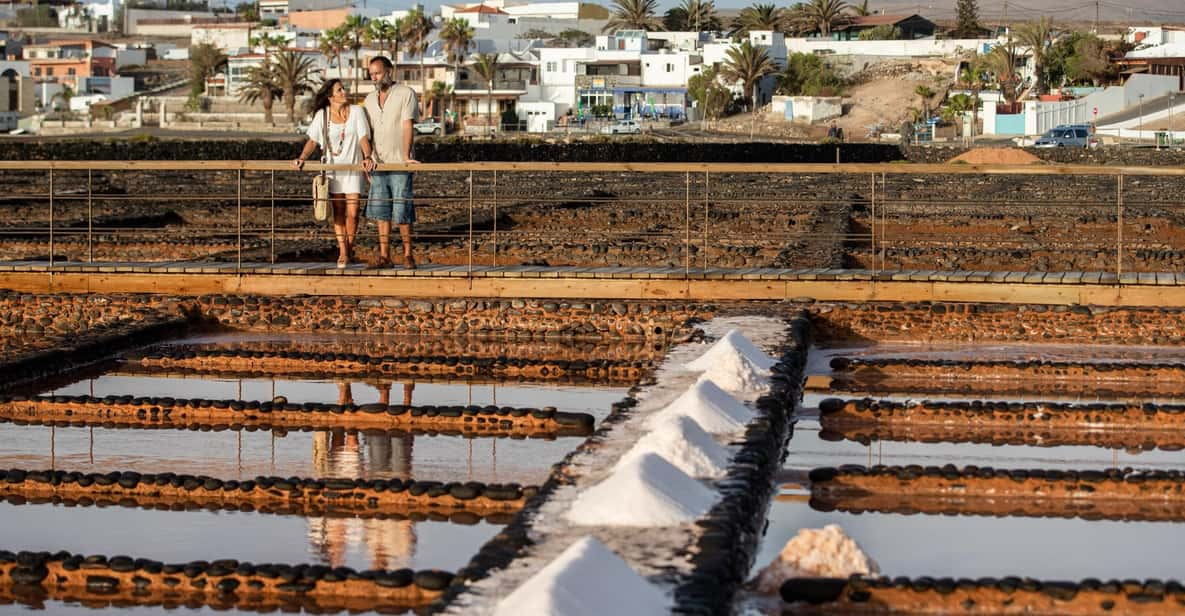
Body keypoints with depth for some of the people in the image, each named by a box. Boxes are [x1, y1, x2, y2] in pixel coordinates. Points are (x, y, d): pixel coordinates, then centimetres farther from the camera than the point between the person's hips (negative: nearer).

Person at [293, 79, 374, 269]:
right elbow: (313, 140, -2)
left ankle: (349, 247, 15)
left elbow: (363, 138, -8)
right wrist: (302, 158, -18)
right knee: (338, 213, 3)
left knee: (352, 212, -6)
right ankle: (343, 253, 9)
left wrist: (367, 156, -26)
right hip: (332, 168, 1)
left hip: (353, 168, -1)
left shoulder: (356, 112, -2)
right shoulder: (322, 115, 0)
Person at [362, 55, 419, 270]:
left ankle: (407, 254, 3)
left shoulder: (406, 94, -4)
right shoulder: (370, 99, 14)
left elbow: (407, 127, -12)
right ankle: (384, 256, 8)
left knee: (402, 211, -5)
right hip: (377, 164, 6)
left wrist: (406, 157, -21)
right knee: (381, 211, 5)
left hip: (399, 164, -6)